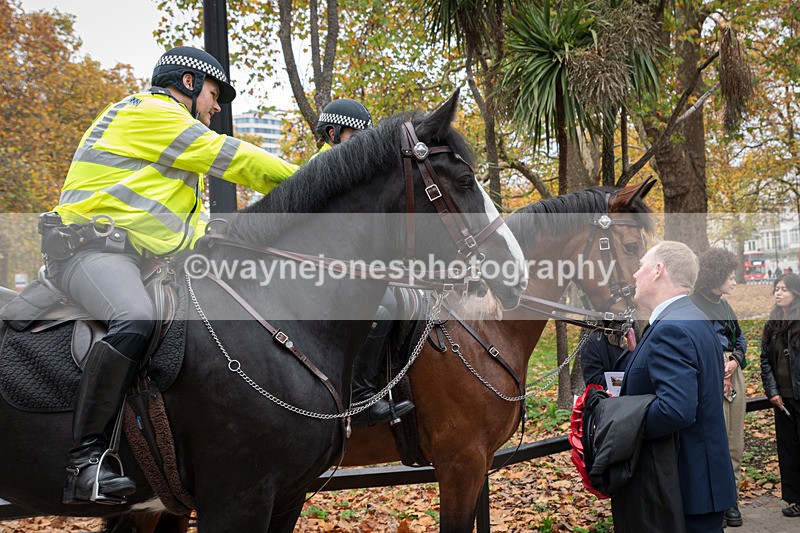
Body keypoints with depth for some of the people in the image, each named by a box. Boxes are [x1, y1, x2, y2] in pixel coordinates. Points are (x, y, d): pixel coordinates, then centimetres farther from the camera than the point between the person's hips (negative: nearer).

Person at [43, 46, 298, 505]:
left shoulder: (175, 132, 30)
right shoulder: (149, 112, -4)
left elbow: (191, 226, 29)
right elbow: (231, 158, -6)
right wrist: (304, 181, 1)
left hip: (140, 258, 11)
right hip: (92, 246, -11)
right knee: (135, 320, -37)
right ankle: (87, 461, -36)